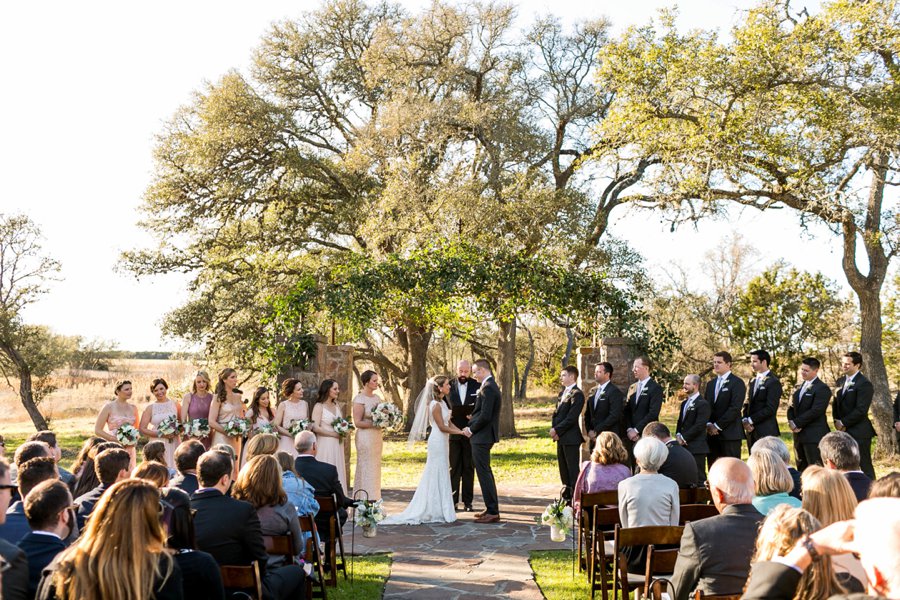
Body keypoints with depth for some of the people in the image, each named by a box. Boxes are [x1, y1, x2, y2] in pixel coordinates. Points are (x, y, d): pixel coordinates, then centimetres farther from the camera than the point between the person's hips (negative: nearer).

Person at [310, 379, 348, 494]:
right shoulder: (319, 406, -7)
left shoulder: (337, 406, 14)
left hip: (337, 444, 7)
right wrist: (334, 434, -14)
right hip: (325, 444, -6)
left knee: (338, 472, 5)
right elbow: (316, 428, -15)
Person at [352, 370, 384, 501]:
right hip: (365, 436, -8)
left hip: (377, 436, 8)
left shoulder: (377, 397, 11)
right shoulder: (359, 399, -12)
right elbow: (357, 422, -14)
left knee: (375, 468, 10)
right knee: (366, 469, -4)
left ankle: (373, 501, 16)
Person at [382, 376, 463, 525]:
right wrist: (461, 432, -13)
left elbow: (449, 423, 13)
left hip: (442, 442, 9)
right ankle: (436, 512, 3)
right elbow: (442, 427, -17)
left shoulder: (442, 403, 12)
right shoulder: (436, 404, -16)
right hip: (438, 442, -9)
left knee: (440, 476, 12)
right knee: (438, 475, -3)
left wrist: (462, 431, 1)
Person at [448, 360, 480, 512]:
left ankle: (467, 502, 13)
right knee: (453, 468, 5)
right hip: (453, 432, 0)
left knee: (469, 468, 7)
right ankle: (453, 500, 10)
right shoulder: (449, 385, 1)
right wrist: (447, 415, -15)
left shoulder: (477, 386, 0)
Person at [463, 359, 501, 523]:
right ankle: (492, 508, 25)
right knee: (486, 472, 17)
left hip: (481, 437, -11)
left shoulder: (488, 388, -19)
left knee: (484, 473, -6)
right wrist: (473, 419, 10)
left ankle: (492, 512, -2)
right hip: (485, 436, 11)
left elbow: (485, 416, -23)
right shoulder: (490, 386, 13)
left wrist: (471, 429, -12)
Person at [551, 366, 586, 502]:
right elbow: (556, 413, 17)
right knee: (563, 469, 15)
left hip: (571, 437, -9)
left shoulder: (577, 394, -12)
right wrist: (553, 429, 0)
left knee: (573, 470, -6)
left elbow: (571, 418, -19)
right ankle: (566, 496, 24)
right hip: (561, 438, 9)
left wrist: (557, 430, -15)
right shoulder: (562, 393, 17)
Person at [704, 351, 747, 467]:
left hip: (730, 433, -6)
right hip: (712, 433, 6)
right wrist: (708, 424, -3)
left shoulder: (737, 383, -4)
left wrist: (718, 425, -13)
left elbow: (735, 408, -13)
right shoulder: (710, 384, 18)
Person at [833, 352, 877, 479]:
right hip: (843, 431, 8)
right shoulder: (841, 381, 14)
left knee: (864, 467, -3)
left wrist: (843, 423, -12)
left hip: (859, 433, -8)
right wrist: (837, 421, 3)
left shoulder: (864, 384, -12)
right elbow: (836, 404, 19)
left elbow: (861, 410, -17)